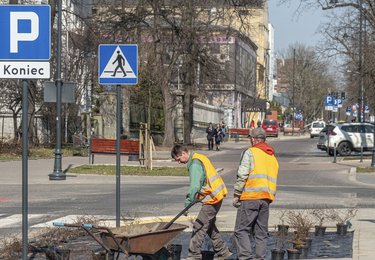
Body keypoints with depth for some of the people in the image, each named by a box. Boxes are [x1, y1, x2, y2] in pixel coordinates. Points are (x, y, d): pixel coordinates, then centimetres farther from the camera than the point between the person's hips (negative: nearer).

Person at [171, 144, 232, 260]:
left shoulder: (195, 164, -19)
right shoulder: (200, 157, 13)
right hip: (216, 195, 10)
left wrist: (188, 202, -30)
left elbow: (195, 186, -29)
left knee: (199, 226, -7)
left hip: (212, 198, -10)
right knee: (209, 225, 19)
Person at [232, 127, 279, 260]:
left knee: (241, 230, -6)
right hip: (267, 199, 7)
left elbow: (242, 175, -10)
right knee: (261, 232, 10)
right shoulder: (272, 157, 20)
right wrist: (269, 196, 18)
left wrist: (236, 195, -5)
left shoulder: (250, 152, -3)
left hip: (250, 196, -7)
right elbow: (273, 180, 17)